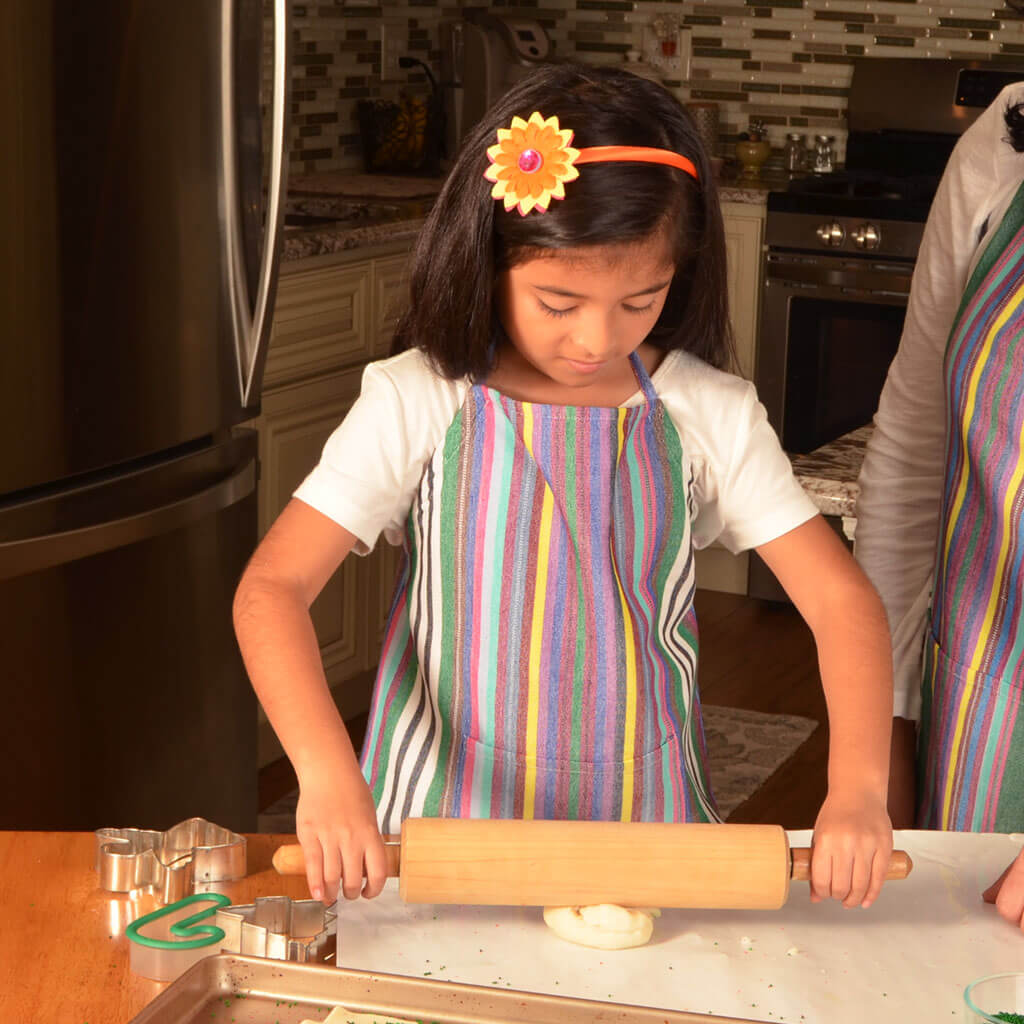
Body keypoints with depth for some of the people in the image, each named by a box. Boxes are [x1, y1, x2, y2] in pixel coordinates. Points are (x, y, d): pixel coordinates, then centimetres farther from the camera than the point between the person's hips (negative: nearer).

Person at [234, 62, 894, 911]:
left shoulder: (709, 413, -3)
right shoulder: (417, 403, -8)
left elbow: (841, 599, -4)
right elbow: (271, 588, -12)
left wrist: (858, 789, -19)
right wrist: (328, 776, -27)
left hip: (643, 814, 2)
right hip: (448, 815, -1)